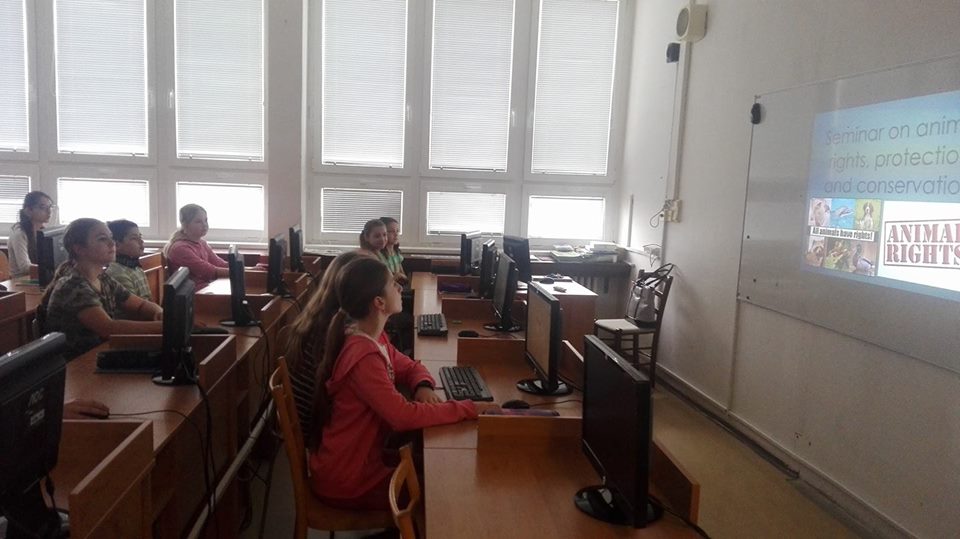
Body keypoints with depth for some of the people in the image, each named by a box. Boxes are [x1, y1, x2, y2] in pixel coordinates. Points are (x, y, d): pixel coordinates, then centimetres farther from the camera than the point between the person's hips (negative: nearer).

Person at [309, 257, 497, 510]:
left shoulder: (373, 338, -1)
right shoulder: (364, 358, -30)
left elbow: (408, 366, 12)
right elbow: (404, 416, -34)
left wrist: (423, 386, -10)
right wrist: (467, 409, -28)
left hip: (362, 455, 8)